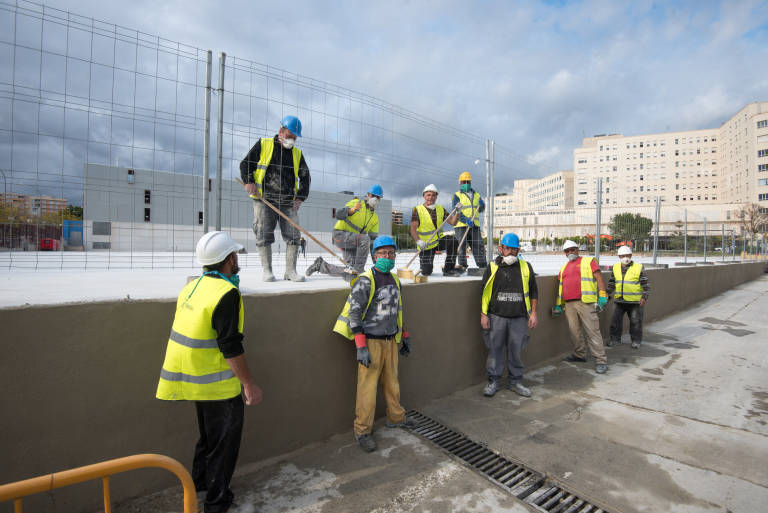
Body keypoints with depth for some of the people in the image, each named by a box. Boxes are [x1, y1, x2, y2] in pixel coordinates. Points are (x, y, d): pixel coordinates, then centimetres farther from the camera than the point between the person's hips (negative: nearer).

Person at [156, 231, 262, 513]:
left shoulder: (192, 286, 3)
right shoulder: (227, 293, -24)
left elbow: (190, 332, 13)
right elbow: (231, 347, -25)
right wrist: (250, 384, -17)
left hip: (194, 378, 9)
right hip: (219, 383, -9)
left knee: (208, 431, 28)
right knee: (226, 437, 12)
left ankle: (198, 481, 47)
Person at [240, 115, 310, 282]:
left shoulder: (297, 154, 16)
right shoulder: (263, 145, 8)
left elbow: (305, 177, 18)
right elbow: (245, 164, 8)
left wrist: (300, 197, 5)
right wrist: (249, 182, -9)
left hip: (288, 203, 3)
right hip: (264, 200, -2)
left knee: (293, 235, -4)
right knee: (264, 236, -3)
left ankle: (290, 271, 4)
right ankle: (267, 271, 6)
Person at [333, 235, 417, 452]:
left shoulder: (394, 280, 10)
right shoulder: (365, 281, -13)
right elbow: (354, 314, -15)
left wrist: (404, 337, 21)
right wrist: (361, 347, -19)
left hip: (391, 342, 7)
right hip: (371, 342, -7)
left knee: (392, 382, 20)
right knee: (368, 387, 0)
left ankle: (396, 417, 39)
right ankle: (362, 431, 16)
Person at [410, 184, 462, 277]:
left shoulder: (440, 209, 5)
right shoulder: (417, 210, -9)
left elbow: (452, 222, 0)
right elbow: (413, 229, -19)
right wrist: (418, 241, -36)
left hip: (439, 240, 4)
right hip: (426, 245, -4)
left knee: (453, 241, -28)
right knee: (426, 272, -10)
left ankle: (448, 270, -14)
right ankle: (425, 265, 30)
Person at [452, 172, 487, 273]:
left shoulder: (476, 195, 20)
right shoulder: (457, 195, 4)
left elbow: (481, 210, 23)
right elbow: (456, 210, -9)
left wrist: (481, 205, -2)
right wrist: (466, 220, -23)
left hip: (475, 225, 4)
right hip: (461, 224, -4)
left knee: (479, 245, 5)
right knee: (461, 245, -6)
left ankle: (482, 264, 13)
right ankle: (462, 264, -1)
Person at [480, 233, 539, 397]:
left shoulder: (526, 268, 9)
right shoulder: (492, 268, 4)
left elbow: (533, 292, 14)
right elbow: (484, 293, 5)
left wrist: (533, 313, 7)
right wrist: (483, 314, -1)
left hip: (519, 318, 1)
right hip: (496, 317, -1)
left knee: (516, 351, 7)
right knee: (495, 350, 4)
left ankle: (515, 381, 24)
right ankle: (493, 381, 17)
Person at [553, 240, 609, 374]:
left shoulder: (589, 261, 8)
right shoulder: (564, 268, 22)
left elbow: (598, 277, -1)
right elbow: (560, 286, 24)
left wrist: (602, 295, -12)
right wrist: (558, 304, 20)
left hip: (585, 302, -5)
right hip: (569, 304, 5)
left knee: (592, 331, -7)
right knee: (574, 331, 9)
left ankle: (601, 360, -3)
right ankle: (579, 355, 23)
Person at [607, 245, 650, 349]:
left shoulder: (639, 268, -4)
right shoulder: (615, 267, 7)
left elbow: (646, 285, -3)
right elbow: (611, 283, 17)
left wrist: (644, 297, -13)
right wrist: (607, 293, 7)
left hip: (635, 301, -3)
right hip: (619, 301, 3)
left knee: (635, 322, 5)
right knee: (615, 320, 5)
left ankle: (636, 341, 19)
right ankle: (615, 339, 17)